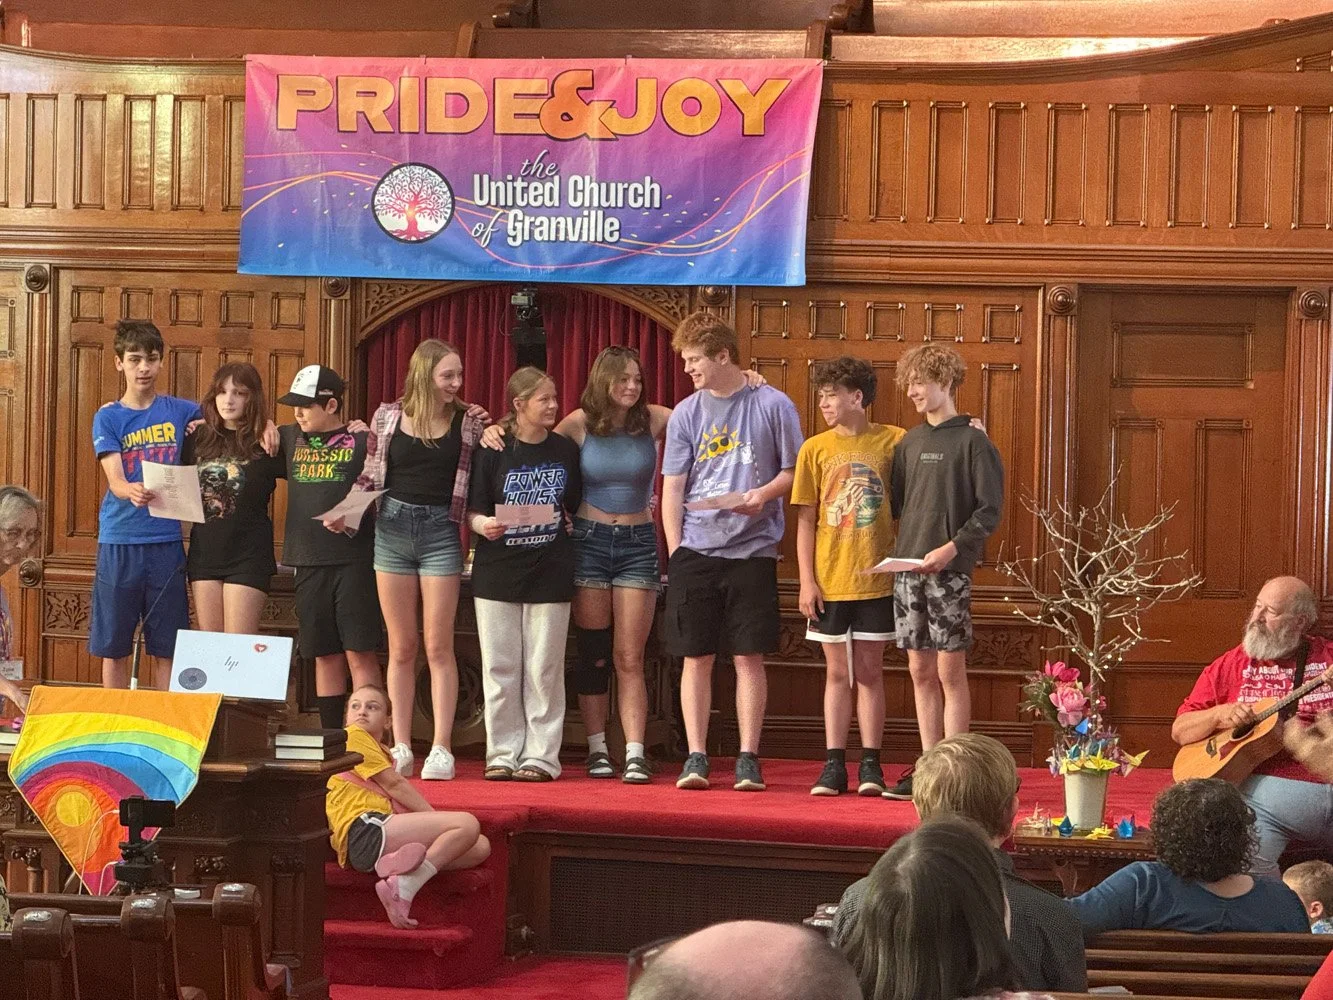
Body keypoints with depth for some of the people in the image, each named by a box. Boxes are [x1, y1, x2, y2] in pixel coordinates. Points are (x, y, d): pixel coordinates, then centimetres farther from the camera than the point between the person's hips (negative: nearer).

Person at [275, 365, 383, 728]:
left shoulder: (362, 440, -2)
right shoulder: (290, 438, 13)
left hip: (355, 561, -5)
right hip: (309, 562, 5)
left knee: (359, 653, -5)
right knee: (324, 655, 10)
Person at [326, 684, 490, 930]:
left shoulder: (382, 752, 37)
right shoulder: (351, 736, 9)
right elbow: (393, 784, 2)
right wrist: (435, 818, 2)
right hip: (365, 829, -9)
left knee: (480, 847, -3)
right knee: (467, 825, -21)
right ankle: (404, 887, -32)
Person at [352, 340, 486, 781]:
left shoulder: (468, 421, 2)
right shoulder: (388, 416, 3)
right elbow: (370, 475, 9)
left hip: (441, 532, -1)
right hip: (392, 528, 1)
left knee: (438, 647, -2)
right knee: (401, 647, 7)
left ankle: (441, 749, 1)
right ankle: (400, 748, 12)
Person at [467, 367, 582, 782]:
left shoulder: (566, 450, 6)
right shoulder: (494, 451, 0)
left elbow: (577, 506, 16)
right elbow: (473, 509, 0)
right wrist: (482, 524, -20)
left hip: (550, 572, 1)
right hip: (498, 571, -1)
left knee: (544, 668, 0)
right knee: (500, 666, 2)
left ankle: (541, 755, 5)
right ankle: (503, 753, 9)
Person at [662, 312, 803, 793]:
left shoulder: (773, 406, 1)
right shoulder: (685, 414, 8)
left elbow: (794, 472, 5)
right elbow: (672, 487, 7)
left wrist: (762, 494, -14)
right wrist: (676, 552, -1)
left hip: (752, 550, -2)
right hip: (695, 550, 2)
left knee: (749, 657, 0)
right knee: (696, 657, 3)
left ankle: (748, 758, 5)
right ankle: (696, 757, 8)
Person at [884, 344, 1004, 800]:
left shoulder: (972, 442, -4)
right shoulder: (910, 443, 14)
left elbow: (989, 509, -9)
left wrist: (952, 548, -17)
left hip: (950, 571, -6)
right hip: (907, 569, 6)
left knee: (950, 671, -4)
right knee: (920, 672, 7)